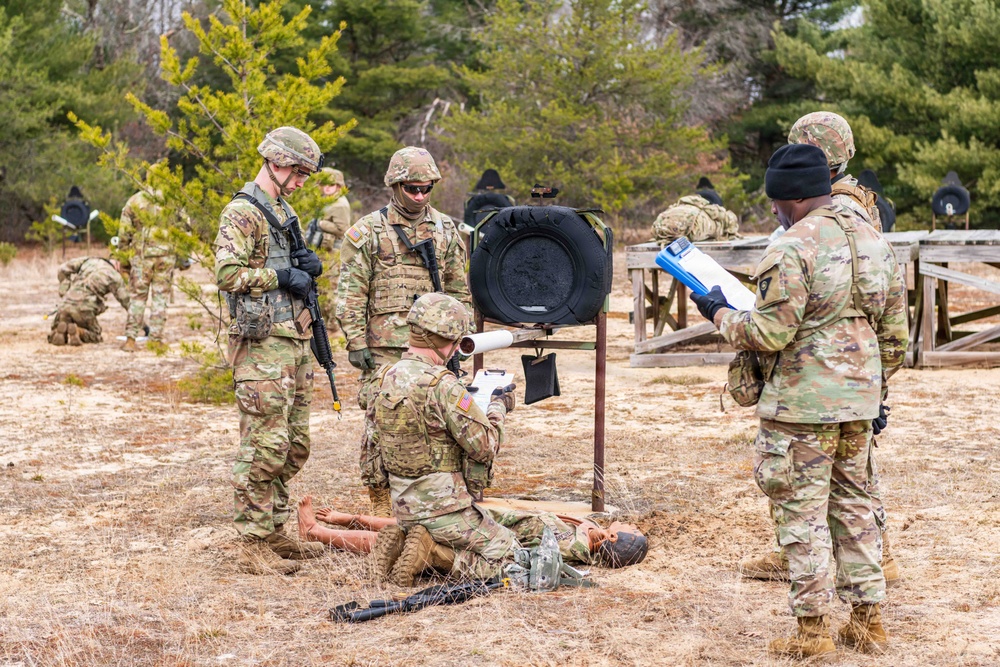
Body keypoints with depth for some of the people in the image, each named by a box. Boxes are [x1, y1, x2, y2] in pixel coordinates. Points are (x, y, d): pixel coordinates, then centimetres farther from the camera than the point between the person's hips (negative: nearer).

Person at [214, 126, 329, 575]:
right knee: (264, 446, -10)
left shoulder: (284, 212, 19)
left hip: (296, 342, 10)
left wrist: (308, 265, 7)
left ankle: (276, 533, 22)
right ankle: (254, 545, -6)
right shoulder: (243, 212, -10)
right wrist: (282, 276, -15)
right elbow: (228, 273, -21)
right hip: (263, 344, -10)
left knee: (293, 446, 13)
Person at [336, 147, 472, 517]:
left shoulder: (445, 230, 12)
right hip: (384, 348, -4)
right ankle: (381, 501, 5)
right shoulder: (368, 231, -1)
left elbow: (458, 289, 18)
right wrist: (356, 342, -9)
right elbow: (350, 292, -3)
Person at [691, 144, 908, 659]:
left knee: (802, 511, 1)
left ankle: (812, 629, 4)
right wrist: (878, 392, 24)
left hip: (802, 404, -8)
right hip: (859, 402, 8)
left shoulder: (791, 249, -16)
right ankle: (868, 620, 20)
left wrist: (720, 315, -1)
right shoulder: (874, 240, 9)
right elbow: (894, 331, 14)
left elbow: (770, 333, -18)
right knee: (853, 505, 17)